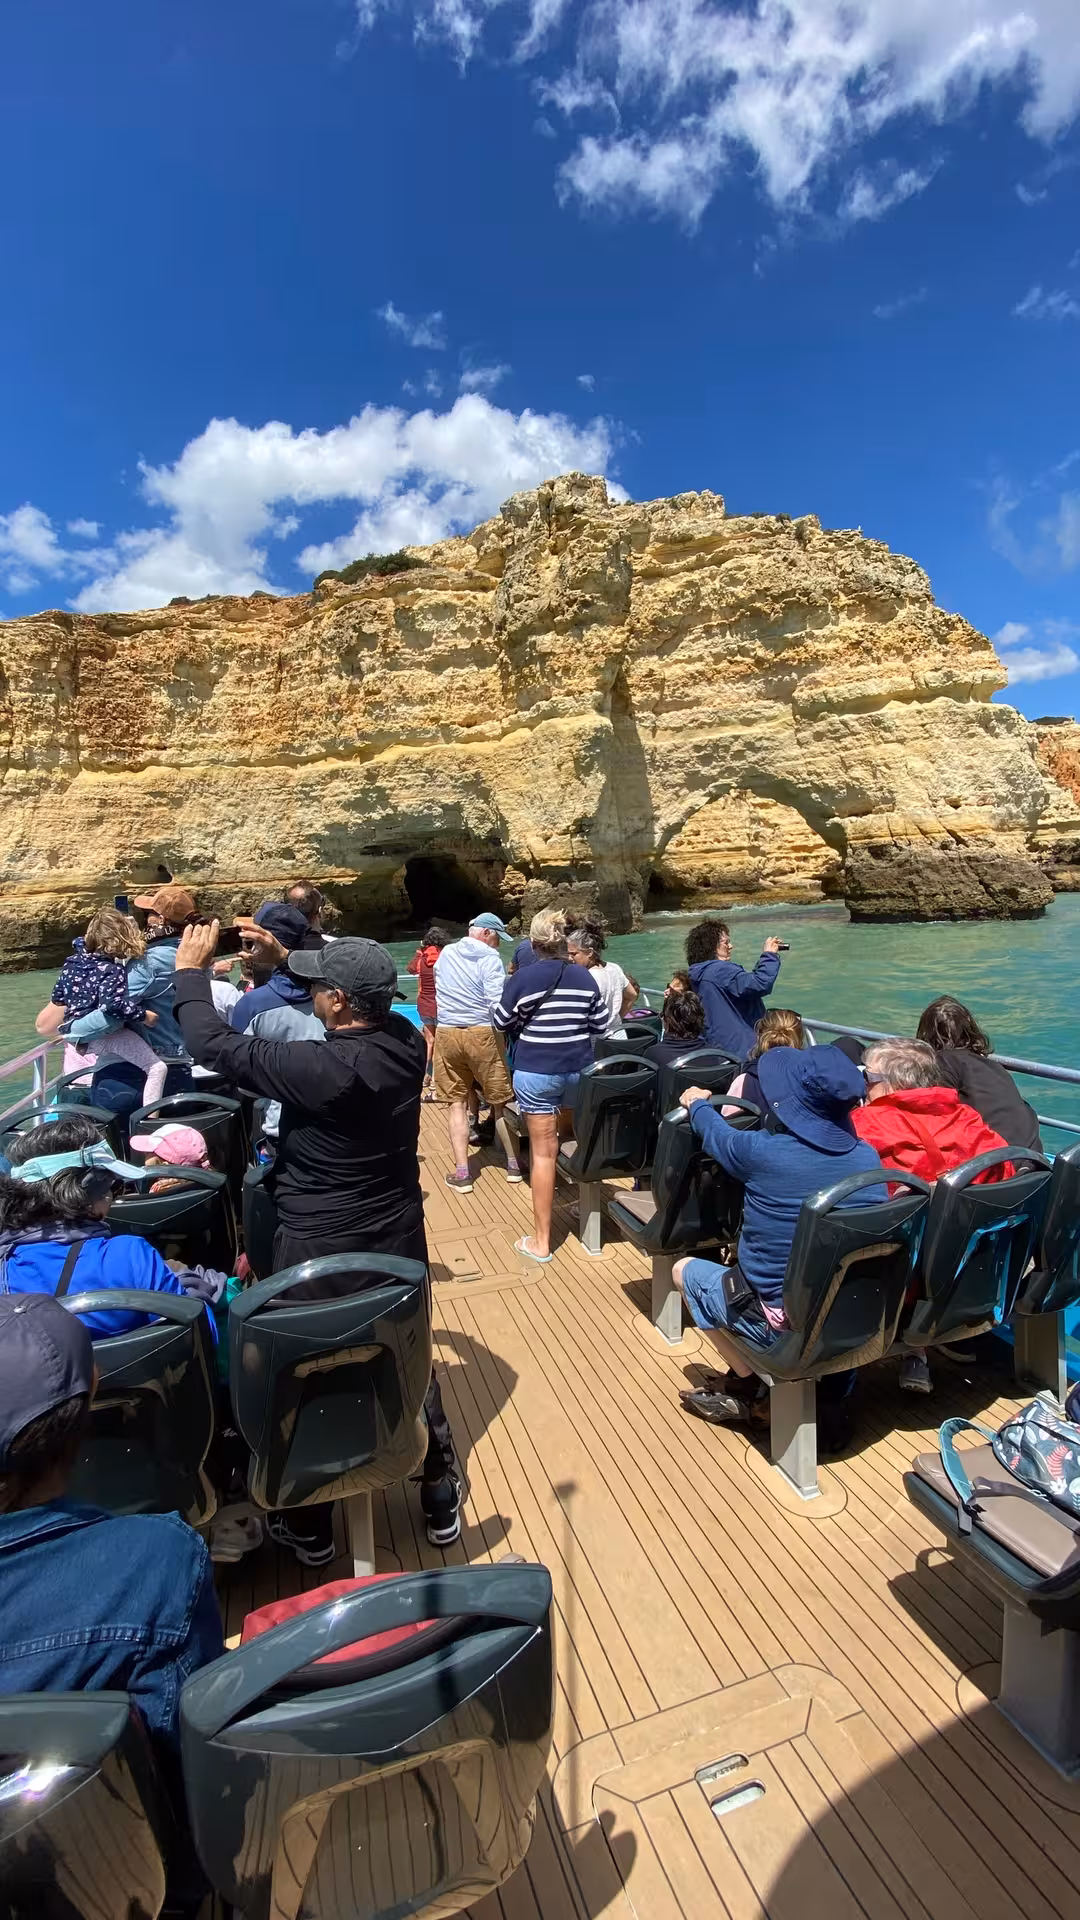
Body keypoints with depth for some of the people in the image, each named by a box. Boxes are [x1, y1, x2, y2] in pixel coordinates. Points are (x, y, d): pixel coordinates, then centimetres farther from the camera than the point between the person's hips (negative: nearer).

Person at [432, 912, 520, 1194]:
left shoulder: (446, 954, 10)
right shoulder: (489, 958, -8)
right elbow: (497, 1003, -16)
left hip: (446, 1033, 4)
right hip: (481, 1033, -4)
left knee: (457, 1103, 8)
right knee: (499, 1102, 10)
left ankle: (461, 1173, 6)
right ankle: (514, 1163, 22)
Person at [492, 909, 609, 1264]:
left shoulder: (523, 978, -8)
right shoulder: (585, 977, 0)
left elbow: (501, 1023, 2)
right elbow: (601, 1025, 6)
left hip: (536, 1072, -3)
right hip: (579, 1069, 3)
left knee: (543, 1152, 0)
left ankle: (541, 1241, 7)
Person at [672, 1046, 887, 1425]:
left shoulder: (763, 1152, -21)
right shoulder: (867, 1157, -8)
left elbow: (716, 1133, 2)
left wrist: (697, 1104, 24)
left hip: (781, 1322, -5)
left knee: (685, 1269, 19)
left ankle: (748, 1387, 17)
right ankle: (756, 1384, 24)